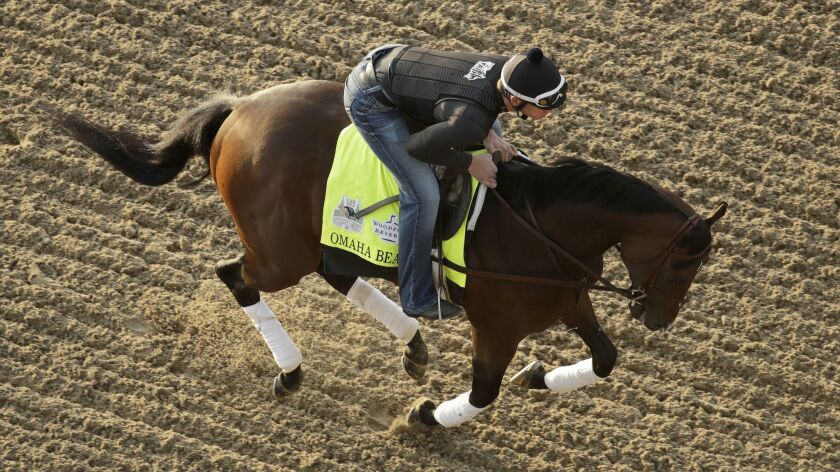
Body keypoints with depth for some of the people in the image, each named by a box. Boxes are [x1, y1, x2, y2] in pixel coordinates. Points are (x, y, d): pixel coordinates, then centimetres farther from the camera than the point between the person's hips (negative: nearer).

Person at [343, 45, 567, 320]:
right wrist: (470, 164, -15)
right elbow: (415, 147, -23)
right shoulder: (471, 122, -36)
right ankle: (416, 299, 4)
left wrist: (489, 134, -8)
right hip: (371, 100, -9)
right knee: (424, 196, -13)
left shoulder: (509, 68, -14)